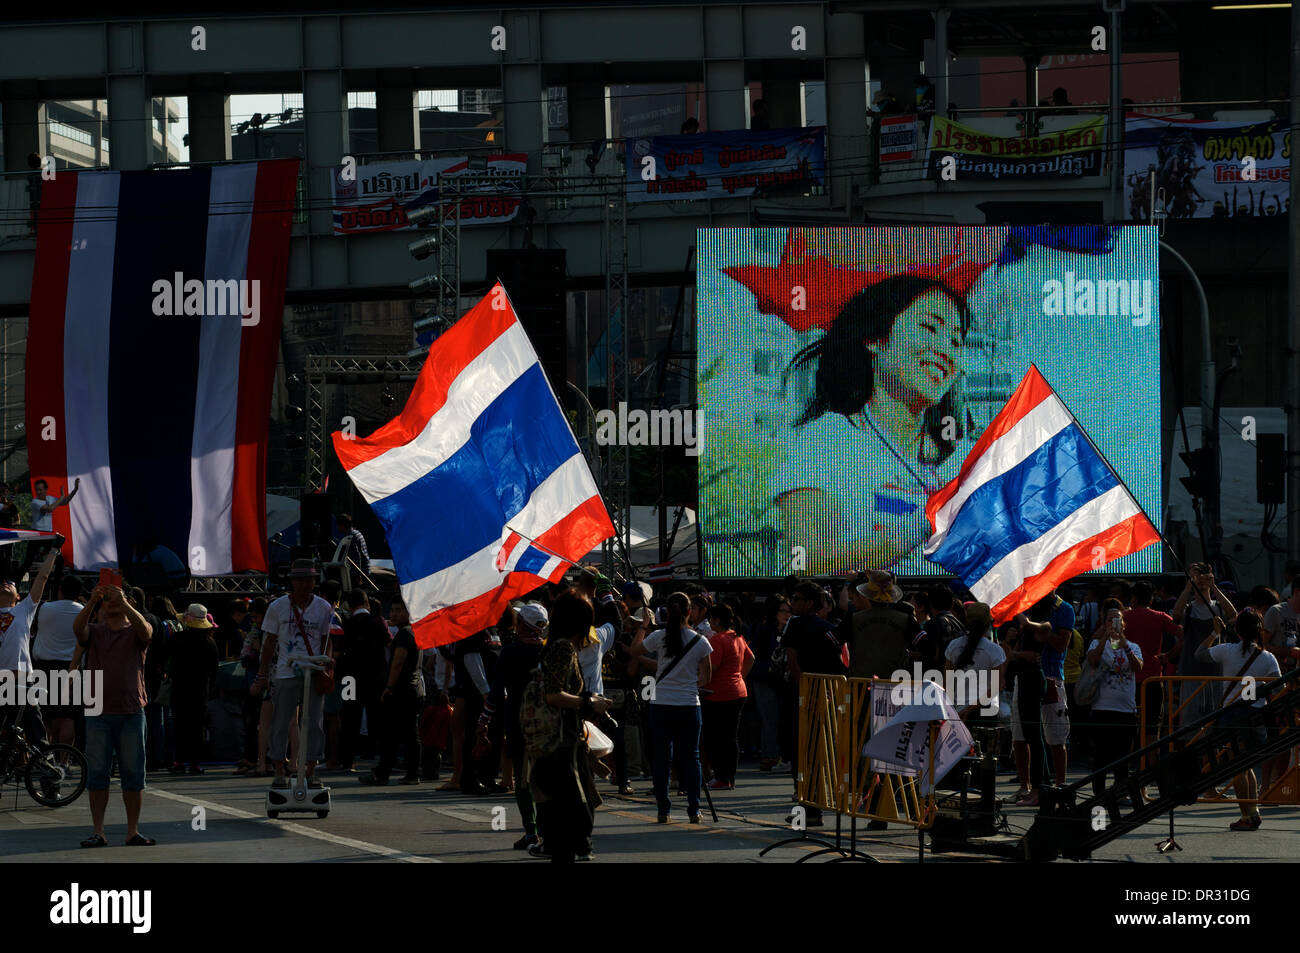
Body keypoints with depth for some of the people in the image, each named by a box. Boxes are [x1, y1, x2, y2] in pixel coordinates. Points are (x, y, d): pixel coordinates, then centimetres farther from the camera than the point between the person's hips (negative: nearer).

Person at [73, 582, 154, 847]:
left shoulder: (135, 633, 7)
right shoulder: (94, 632, 9)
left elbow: (145, 629, -16)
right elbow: (78, 628, -13)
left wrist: (123, 603, -29)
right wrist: (92, 601, -29)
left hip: (131, 713, 0)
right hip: (98, 713, 0)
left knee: (133, 775, 2)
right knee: (97, 774, 0)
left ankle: (133, 832, 7)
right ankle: (98, 832, 4)